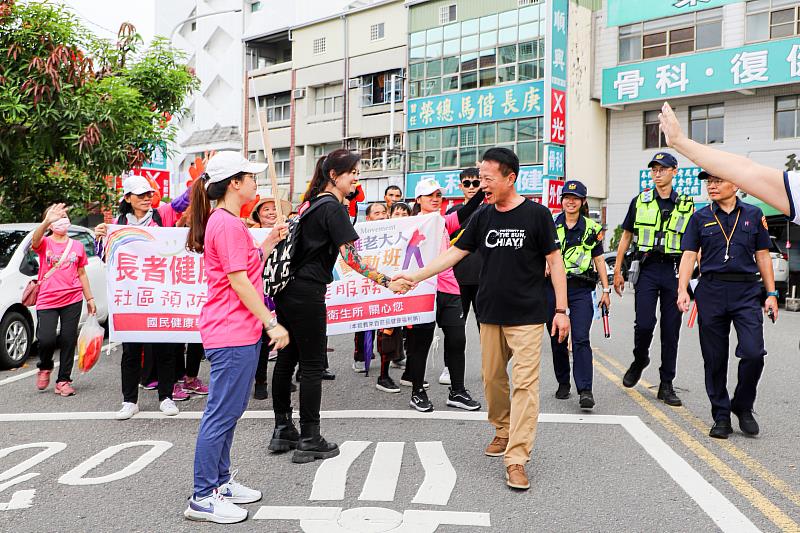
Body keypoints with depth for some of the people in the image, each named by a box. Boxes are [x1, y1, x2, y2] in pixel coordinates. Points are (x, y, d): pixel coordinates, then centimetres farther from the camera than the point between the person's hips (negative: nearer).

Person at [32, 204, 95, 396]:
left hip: (72, 300, 3)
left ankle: (63, 381, 14)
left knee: (68, 340, 3)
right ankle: (45, 367, 17)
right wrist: (46, 221, -44)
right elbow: (35, 239, -25)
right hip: (47, 300, -2)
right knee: (46, 339, -14)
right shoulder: (44, 243, 1)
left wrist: (90, 298, 14)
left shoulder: (77, 246, 11)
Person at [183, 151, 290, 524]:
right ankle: (202, 499, 6)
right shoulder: (227, 224, -16)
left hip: (238, 331, 11)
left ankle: (221, 482, 28)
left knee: (228, 411, 17)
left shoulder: (226, 222, 16)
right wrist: (271, 322, -17)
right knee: (222, 413, -3)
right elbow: (239, 283, -20)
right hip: (232, 333, -11)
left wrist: (268, 242, 11)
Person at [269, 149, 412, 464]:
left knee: (287, 359, 13)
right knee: (312, 365, -2)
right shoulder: (333, 208, -12)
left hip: (287, 291, 9)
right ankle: (309, 441, 5)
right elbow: (350, 256, -18)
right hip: (307, 294, -9)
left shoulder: (311, 202, 16)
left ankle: (282, 432, 22)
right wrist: (386, 282, -17)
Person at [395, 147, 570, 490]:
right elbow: (455, 252, 9)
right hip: (490, 314, 5)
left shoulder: (536, 214, -6)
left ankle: (516, 459, -6)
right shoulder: (483, 217, 7)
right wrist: (416, 276, 2)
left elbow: (554, 262, -3)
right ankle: (503, 431, 34)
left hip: (527, 316, -4)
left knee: (524, 383, -8)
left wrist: (561, 310, -7)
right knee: (492, 378, 11)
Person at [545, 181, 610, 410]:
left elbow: (599, 259, 11)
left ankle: (585, 390, -12)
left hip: (581, 289, -1)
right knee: (557, 339, 7)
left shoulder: (592, 228, 8)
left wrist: (606, 290, 8)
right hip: (553, 286, 1)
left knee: (581, 339, -11)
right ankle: (563, 383, 24)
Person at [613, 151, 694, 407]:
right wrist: (617, 271, 7)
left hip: (675, 270, 1)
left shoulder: (686, 204, 9)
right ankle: (639, 361, 21)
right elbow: (626, 237, 11)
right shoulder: (639, 201, 8)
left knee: (671, 328, 3)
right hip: (647, 269, -1)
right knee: (644, 323, -11)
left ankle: (666, 385, 12)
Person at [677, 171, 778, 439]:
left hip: (747, 291, 0)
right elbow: (689, 255, 2)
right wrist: (682, 290, -10)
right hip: (711, 291, 0)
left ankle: (743, 406, 13)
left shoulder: (753, 215, 8)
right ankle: (721, 417, 17)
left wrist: (771, 294, 4)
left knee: (753, 353, -12)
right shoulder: (700, 218, 7)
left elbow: (763, 256, 9)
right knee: (715, 359, 4)